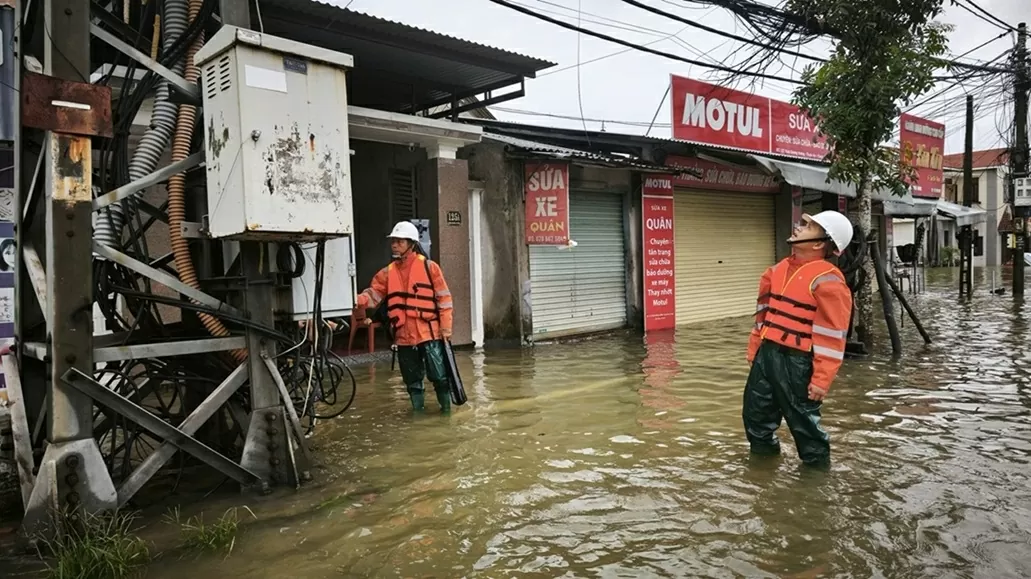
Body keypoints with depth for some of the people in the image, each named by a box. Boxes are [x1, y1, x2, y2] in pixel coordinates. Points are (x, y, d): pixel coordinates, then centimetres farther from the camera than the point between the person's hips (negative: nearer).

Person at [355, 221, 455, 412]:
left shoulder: (429, 267, -2)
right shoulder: (387, 273, 9)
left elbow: (444, 298, -2)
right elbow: (373, 294, 1)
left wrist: (446, 327, -6)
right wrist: (358, 300, -21)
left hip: (429, 332, -4)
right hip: (404, 336, 4)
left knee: (438, 374, 0)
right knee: (412, 379, 13)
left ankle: (446, 406, 20)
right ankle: (418, 409, 28)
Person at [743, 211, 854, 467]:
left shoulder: (827, 281, -16)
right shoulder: (779, 270, 9)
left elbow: (831, 336, -18)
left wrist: (821, 379, -19)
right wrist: (754, 350, 20)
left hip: (796, 361, -8)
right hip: (767, 353, 8)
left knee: (802, 419, 5)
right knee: (755, 411, 19)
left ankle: (817, 464, 27)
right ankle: (764, 451, 40)